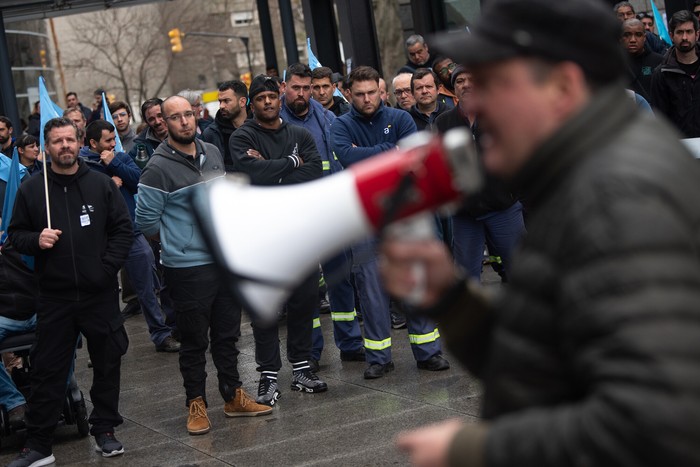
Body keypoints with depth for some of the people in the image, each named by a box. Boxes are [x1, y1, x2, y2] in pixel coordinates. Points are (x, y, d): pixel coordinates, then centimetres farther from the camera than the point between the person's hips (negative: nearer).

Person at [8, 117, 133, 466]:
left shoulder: (101, 185, 3)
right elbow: (15, 234, 8)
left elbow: (123, 230, 4)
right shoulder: (31, 189, 3)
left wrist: (108, 268, -6)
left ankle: (105, 430, 24)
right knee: (47, 371, 2)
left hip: (101, 294, 1)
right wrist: (36, 240, -13)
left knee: (107, 364, 9)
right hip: (54, 297, -1)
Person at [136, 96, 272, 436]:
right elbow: (146, 222, -10)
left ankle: (233, 396, 27)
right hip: (187, 268, -6)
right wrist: (177, 238, 0)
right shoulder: (158, 168, -14)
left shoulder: (212, 152, 8)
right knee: (194, 341, 3)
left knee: (228, 334, 15)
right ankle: (196, 404, 15)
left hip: (226, 261, 6)